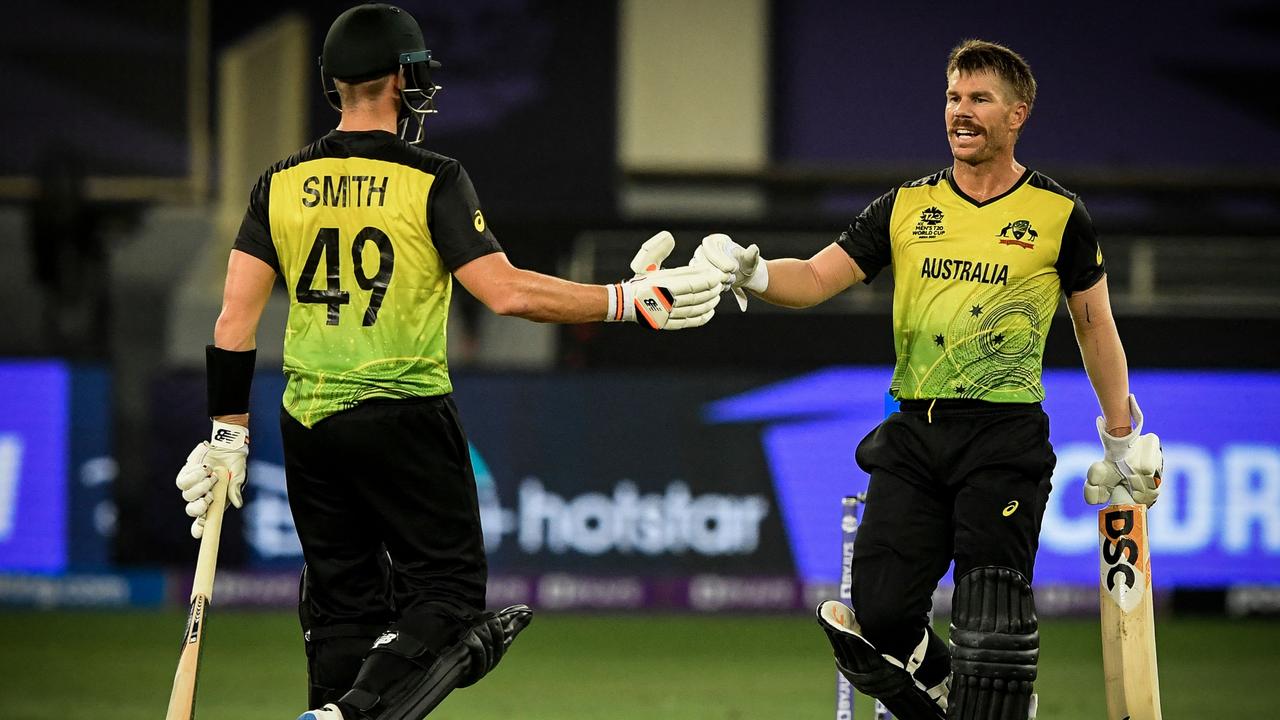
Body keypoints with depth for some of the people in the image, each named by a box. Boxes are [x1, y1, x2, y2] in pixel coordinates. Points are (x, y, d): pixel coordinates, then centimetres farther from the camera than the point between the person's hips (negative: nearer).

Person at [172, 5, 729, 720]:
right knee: (446, 594, 1)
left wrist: (228, 433, 10)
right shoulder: (431, 182, -9)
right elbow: (507, 291, -17)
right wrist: (629, 300, -10)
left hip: (308, 423, 5)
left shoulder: (282, 184, 4)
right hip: (405, 417, -5)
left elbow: (235, 319, 2)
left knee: (343, 606, 13)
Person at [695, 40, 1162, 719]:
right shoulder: (907, 206, 10)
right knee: (880, 606, -5)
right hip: (914, 434, 3)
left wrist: (1123, 441, 13)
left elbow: (1096, 325, 12)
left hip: (1004, 439, -3)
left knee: (990, 624, -9)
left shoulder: (1059, 216, 3)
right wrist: (749, 273, -17)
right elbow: (816, 279, 4)